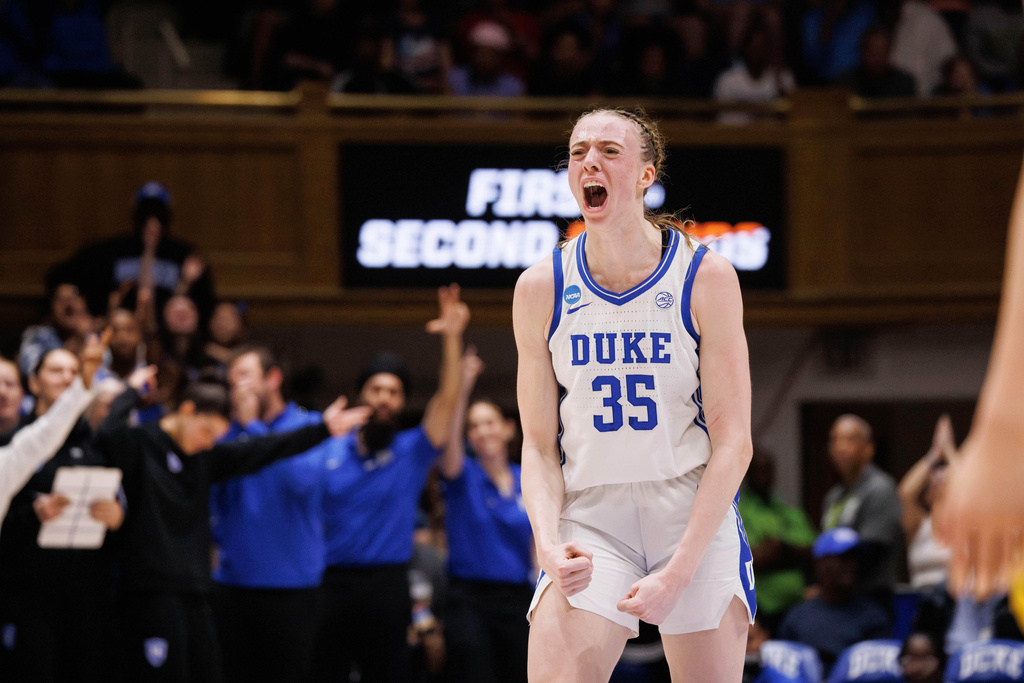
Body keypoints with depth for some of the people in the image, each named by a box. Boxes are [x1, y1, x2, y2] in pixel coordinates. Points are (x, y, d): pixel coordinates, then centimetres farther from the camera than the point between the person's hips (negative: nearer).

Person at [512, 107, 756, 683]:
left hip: (698, 520, -1)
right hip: (589, 516, 1)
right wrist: (549, 543, -15)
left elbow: (733, 443, -8)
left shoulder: (707, 278, -7)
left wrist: (677, 572, -17)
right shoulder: (541, 289, 0)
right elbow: (540, 445, 4)